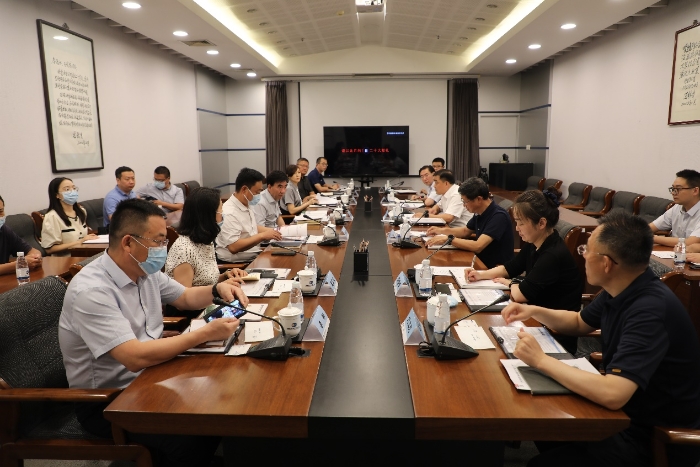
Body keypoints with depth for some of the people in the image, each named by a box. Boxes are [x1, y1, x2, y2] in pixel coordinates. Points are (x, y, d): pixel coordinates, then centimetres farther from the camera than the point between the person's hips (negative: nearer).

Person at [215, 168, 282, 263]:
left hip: (254, 256, 9)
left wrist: (272, 231, 8)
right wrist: (263, 235, -24)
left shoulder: (247, 205, 8)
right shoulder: (229, 213, -20)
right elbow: (233, 247, -27)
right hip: (237, 263, -9)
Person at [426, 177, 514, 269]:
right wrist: (442, 230, 7)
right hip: (483, 262, 7)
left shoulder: (498, 216, -23)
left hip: (497, 269, -7)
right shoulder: (479, 213, 2)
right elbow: (466, 231, 21)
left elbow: (477, 246, -30)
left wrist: (448, 239, -23)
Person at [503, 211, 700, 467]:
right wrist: (535, 311, -3)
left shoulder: (650, 311, -32)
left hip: (657, 438, -8)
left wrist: (541, 360, -30)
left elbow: (612, 394, -41)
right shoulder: (621, 291, -4)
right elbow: (579, 323, 14)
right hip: (629, 409, 8)